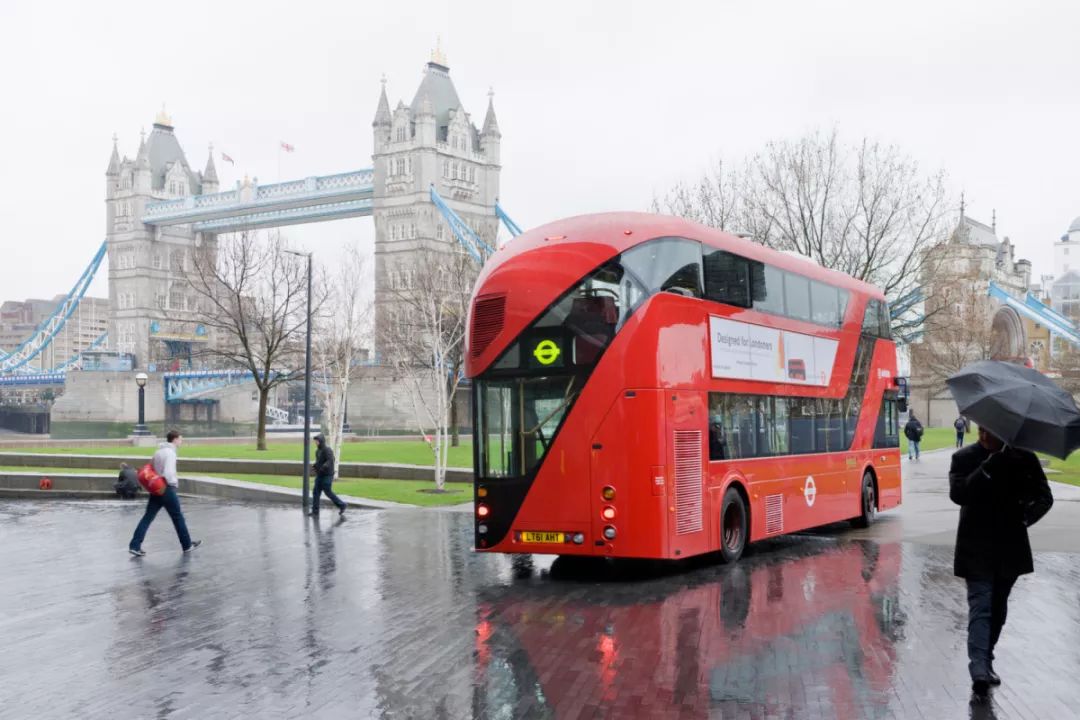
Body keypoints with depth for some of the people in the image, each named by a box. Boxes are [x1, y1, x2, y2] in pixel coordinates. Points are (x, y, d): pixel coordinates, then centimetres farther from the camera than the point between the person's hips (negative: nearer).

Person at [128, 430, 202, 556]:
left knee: (147, 517, 4)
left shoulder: (158, 452, 12)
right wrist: (175, 482, -9)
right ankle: (187, 545, 18)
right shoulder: (170, 453, -16)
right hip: (167, 489, -7)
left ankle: (135, 545, -3)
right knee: (178, 518, 7)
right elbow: (168, 473, -26)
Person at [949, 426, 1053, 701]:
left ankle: (986, 661, 25)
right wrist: (988, 468, -28)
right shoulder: (964, 458, -6)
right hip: (976, 550, -3)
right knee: (980, 606, -8)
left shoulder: (1023, 458, 0)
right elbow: (958, 494, -19)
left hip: (1010, 547, 3)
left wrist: (1028, 514, -17)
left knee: (998, 608, 12)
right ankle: (979, 670, -14)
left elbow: (1044, 496, 2)